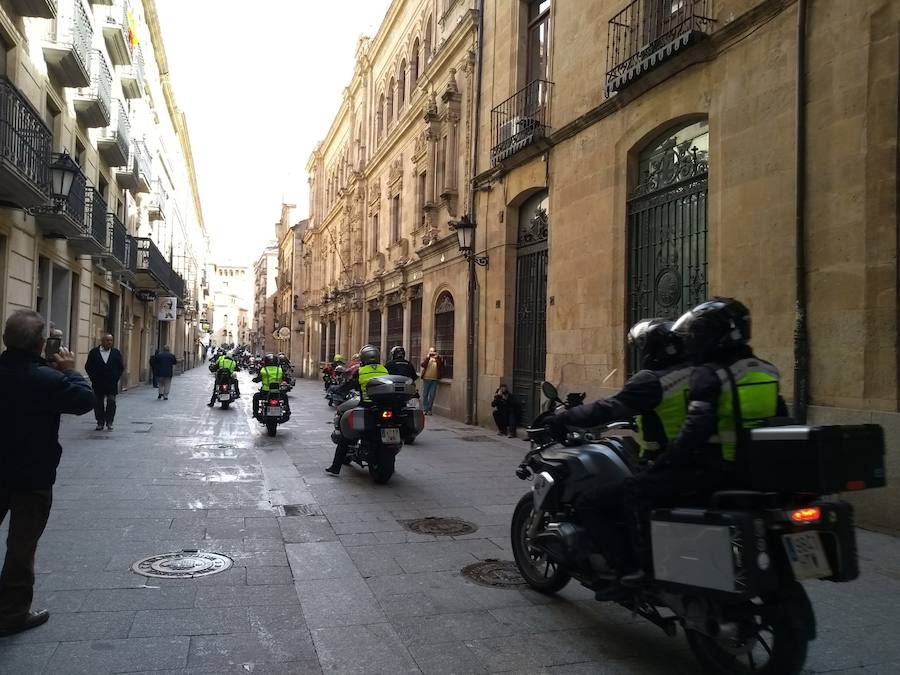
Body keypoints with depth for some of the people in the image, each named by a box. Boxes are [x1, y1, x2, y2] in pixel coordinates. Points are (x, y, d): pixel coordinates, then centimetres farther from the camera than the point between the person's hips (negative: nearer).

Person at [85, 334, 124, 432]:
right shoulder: (94, 352, 4)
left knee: (111, 403, -1)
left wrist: (116, 378, 1)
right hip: (98, 384, 0)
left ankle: (109, 423, 6)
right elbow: (88, 366, 5)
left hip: (112, 384, 0)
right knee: (98, 404, 4)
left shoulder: (116, 353, 6)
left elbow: (121, 367, 9)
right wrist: (93, 378, -1)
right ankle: (100, 423, 12)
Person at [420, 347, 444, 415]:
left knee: (432, 395, 0)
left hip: (434, 379, 0)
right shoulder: (427, 358, 8)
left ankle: (429, 409, 8)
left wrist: (437, 357, -17)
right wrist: (428, 357, -16)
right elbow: (423, 365, -10)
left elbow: (441, 365, -11)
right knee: (425, 394, 3)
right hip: (426, 379, 0)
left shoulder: (438, 359, 8)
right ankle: (425, 409, 10)